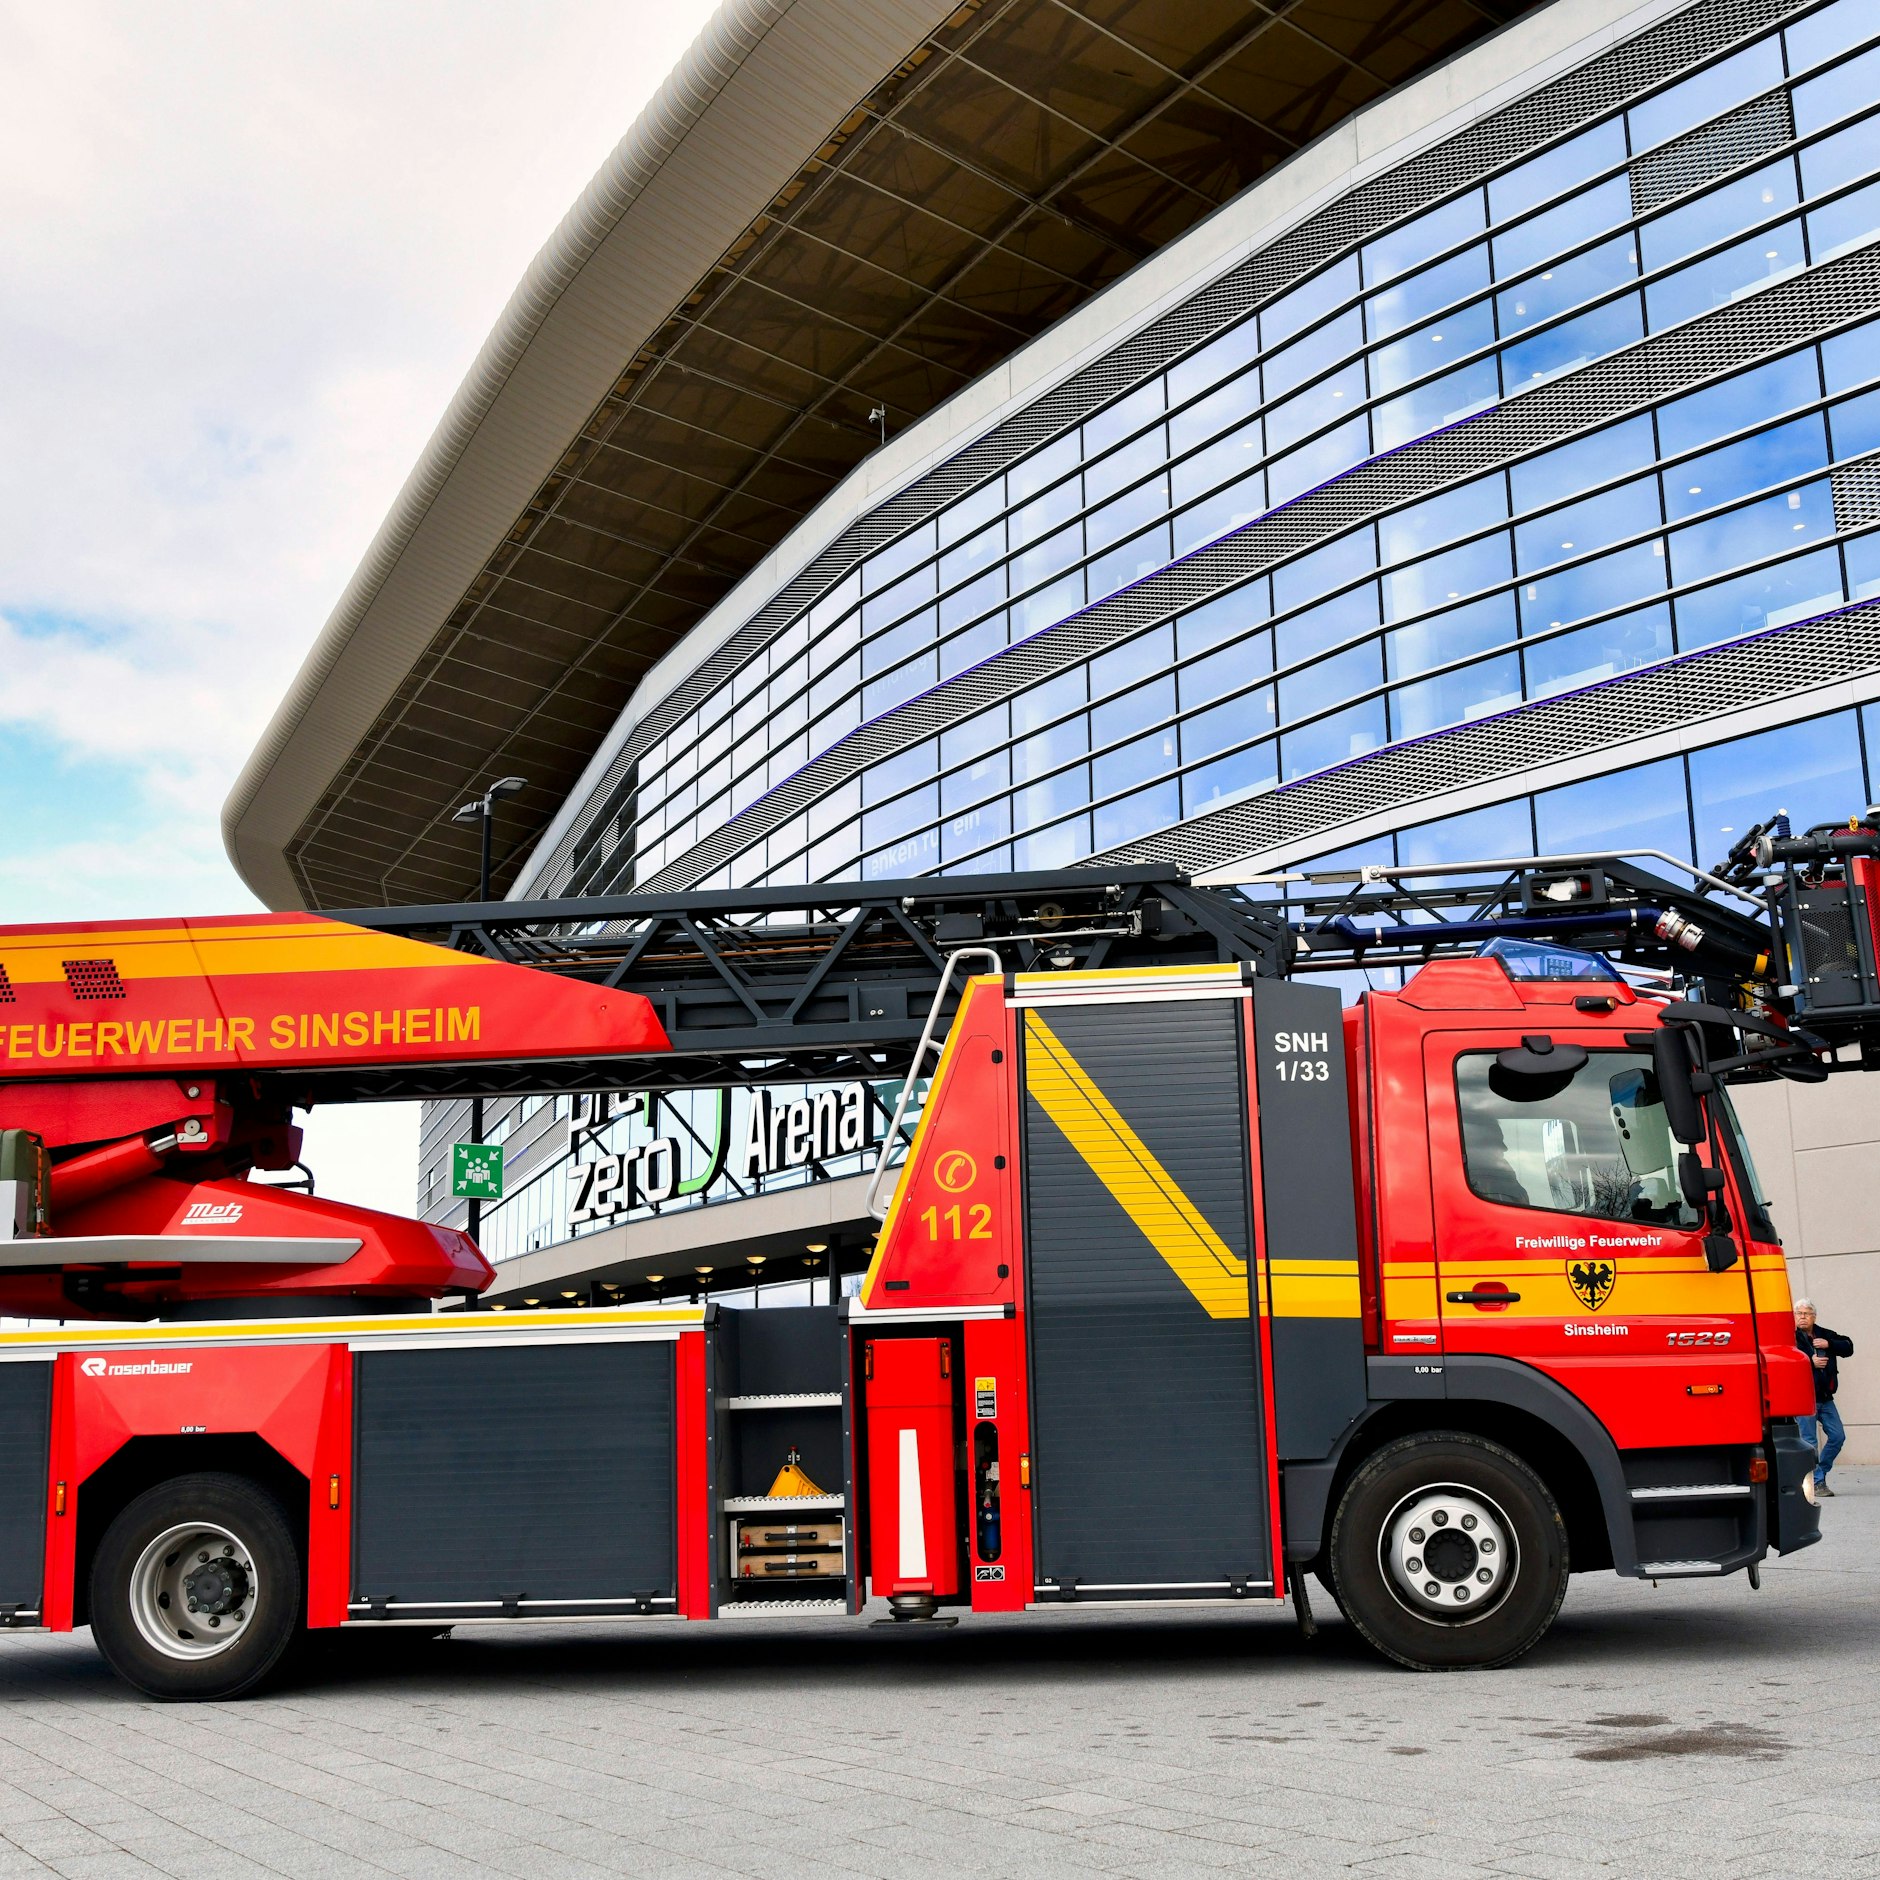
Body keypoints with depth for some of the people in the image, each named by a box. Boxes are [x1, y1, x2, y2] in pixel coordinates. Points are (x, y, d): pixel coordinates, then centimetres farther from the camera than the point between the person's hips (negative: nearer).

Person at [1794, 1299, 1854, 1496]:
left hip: (1825, 1397, 6)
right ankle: (1816, 1482, 4)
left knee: (1838, 1436, 7)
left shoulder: (1824, 1335, 11)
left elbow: (1848, 1348, 6)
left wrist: (1829, 1345, -10)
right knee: (1810, 1441, -5)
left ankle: (1820, 1473, 22)